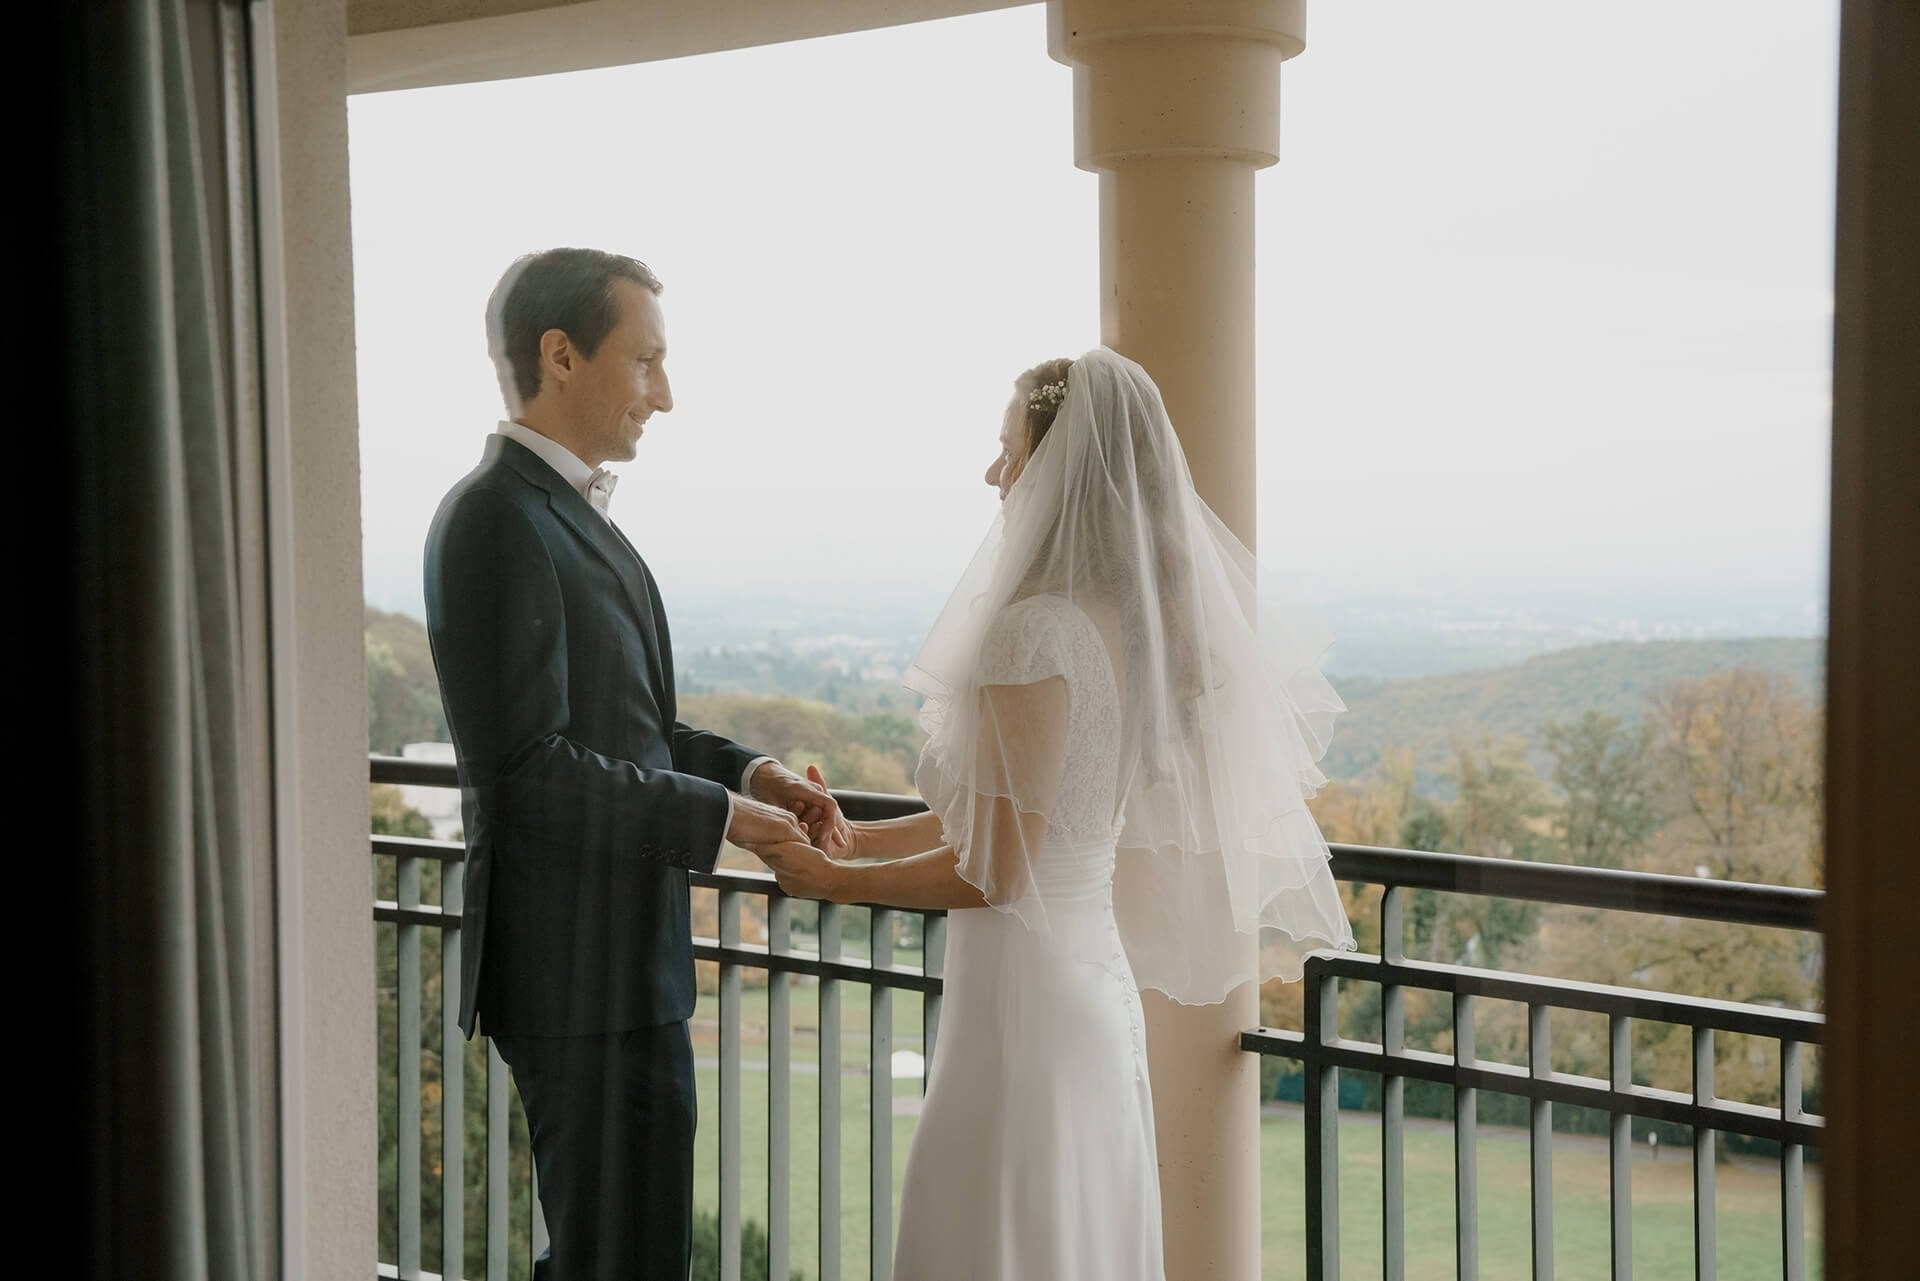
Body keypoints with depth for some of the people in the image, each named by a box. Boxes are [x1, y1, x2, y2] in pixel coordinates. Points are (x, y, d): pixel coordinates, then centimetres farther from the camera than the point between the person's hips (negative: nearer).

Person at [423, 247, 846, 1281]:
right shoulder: (496, 522, -18)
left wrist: (748, 769, 4)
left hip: (617, 957, 10)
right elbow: (530, 768, -23)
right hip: (584, 972, -10)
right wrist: (719, 815, -17)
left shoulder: (567, 511, 14)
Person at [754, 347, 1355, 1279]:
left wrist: (833, 879, -4)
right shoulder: (1133, 619, 7)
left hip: (1024, 991, -9)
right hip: (1099, 982, 9)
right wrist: (853, 836, 15)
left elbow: (992, 871, -18)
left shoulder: (1038, 631, -20)